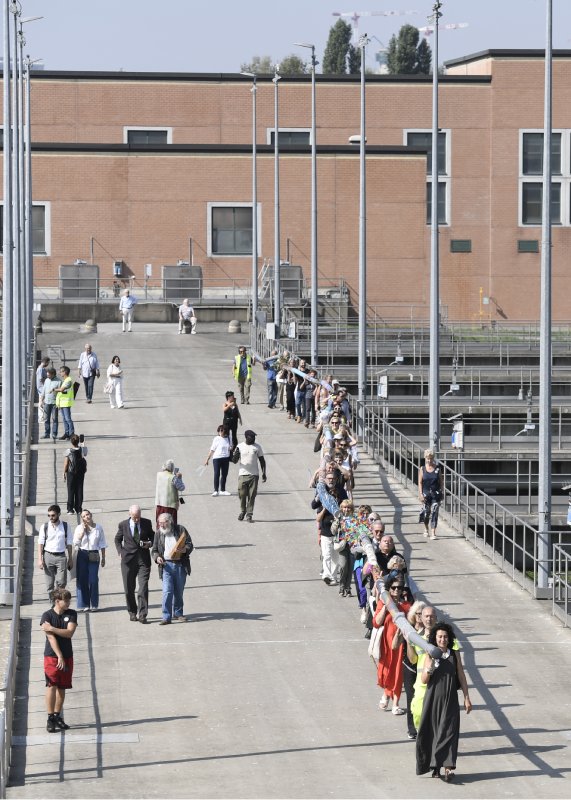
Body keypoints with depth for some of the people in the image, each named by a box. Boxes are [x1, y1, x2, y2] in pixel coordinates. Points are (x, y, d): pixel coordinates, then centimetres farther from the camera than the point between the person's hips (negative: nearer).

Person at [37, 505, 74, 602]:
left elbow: (69, 543, 7)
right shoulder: (44, 527, 3)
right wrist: (40, 559, -4)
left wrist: (70, 559, 6)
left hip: (61, 556, -1)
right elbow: (40, 543, 3)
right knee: (49, 584, 1)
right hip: (48, 556, 1)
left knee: (61, 583, -8)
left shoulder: (65, 526, 3)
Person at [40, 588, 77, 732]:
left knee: (62, 687, 9)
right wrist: (59, 657, -18)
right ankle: (50, 720, -10)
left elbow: (69, 633, -9)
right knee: (52, 686, -11)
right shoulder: (47, 615, -7)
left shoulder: (71, 614, 4)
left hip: (67, 656, 4)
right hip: (52, 656, -4)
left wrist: (52, 629, -19)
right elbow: (51, 637, -14)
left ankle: (57, 717, 20)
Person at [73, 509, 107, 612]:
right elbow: (76, 542, -7)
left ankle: (94, 605, 4)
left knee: (93, 580, -4)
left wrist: (103, 558, 8)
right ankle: (84, 604, 6)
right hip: (82, 555, 0)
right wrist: (83, 529, -10)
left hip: (94, 556, 0)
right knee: (82, 580, 0)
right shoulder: (79, 528, 4)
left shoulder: (98, 528, 5)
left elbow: (102, 544, 10)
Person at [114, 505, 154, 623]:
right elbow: (117, 539, 15)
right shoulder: (123, 525, 1)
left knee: (143, 588, -10)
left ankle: (142, 615, -10)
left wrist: (150, 543, -7)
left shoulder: (147, 523, 2)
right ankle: (132, 612, 23)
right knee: (129, 589, 7)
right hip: (128, 559, 1)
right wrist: (120, 551, 2)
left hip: (143, 559, -1)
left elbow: (153, 537, 15)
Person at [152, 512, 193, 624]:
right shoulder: (159, 533, 8)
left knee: (179, 591, 10)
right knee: (167, 591, -12)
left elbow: (190, 544, 2)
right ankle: (166, 617, -12)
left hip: (180, 565, 0)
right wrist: (157, 557, -8)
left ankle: (178, 614, 27)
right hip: (167, 565, 0)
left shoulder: (180, 530, 3)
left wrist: (184, 550, -19)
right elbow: (154, 550, 13)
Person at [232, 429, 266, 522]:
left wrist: (263, 473, 2)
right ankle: (242, 511, 24)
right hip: (242, 474, 0)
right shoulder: (240, 447, 3)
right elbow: (235, 461, 4)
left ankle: (249, 515, 1)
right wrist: (235, 455, -19)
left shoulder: (257, 447, 5)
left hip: (254, 475, 0)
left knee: (252, 496, -3)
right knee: (242, 495, 1)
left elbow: (262, 460, 10)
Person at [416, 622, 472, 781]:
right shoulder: (430, 656, 0)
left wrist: (467, 698, 5)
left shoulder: (455, 655, 3)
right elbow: (424, 680, -3)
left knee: (449, 731, -8)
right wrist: (430, 667, -21)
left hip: (450, 700, 0)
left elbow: (461, 677, 7)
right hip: (433, 699, 0)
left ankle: (448, 767, -15)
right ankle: (435, 767, 14)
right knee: (433, 731, 3)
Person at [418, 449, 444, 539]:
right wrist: (421, 494, -8)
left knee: (434, 512, -7)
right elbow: (420, 482, -1)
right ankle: (426, 529, 34)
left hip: (436, 493, -1)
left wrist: (442, 492, 1)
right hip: (426, 493, 1)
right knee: (426, 512, 8)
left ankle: (433, 533, -7)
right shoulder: (422, 469, 0)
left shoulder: (437, 468, 0)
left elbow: (441, 481, 5)